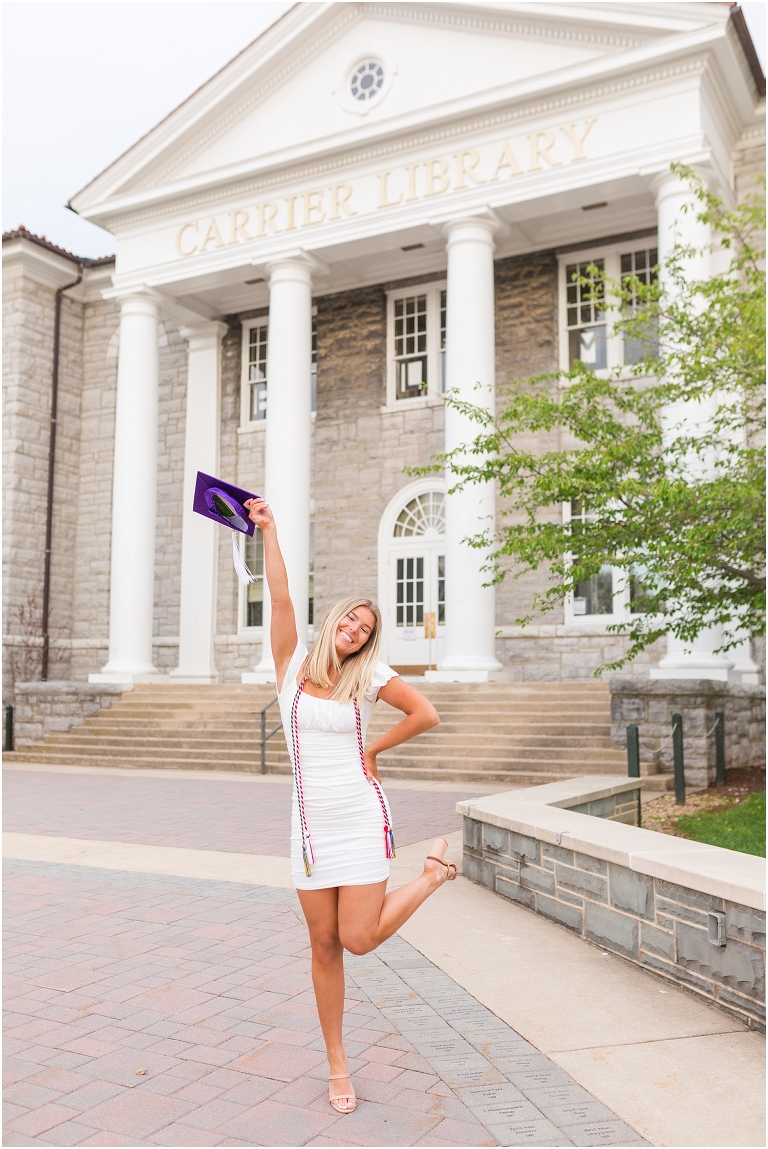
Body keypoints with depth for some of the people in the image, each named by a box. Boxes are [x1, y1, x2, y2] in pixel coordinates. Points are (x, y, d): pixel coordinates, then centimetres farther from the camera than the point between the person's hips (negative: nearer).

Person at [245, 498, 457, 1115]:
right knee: (325, 947, 8)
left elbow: (427, 714, 1)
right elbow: (281, 598, -7)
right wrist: (268, 529, -12)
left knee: (357, 941, -7)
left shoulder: (370, 675, 1)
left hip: (362, 820, -2)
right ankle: (337, 1063, 26)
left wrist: (375, 749, 1)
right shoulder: (293, 665, 2)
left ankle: (433, 871, 18)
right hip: (311, 825, 2)